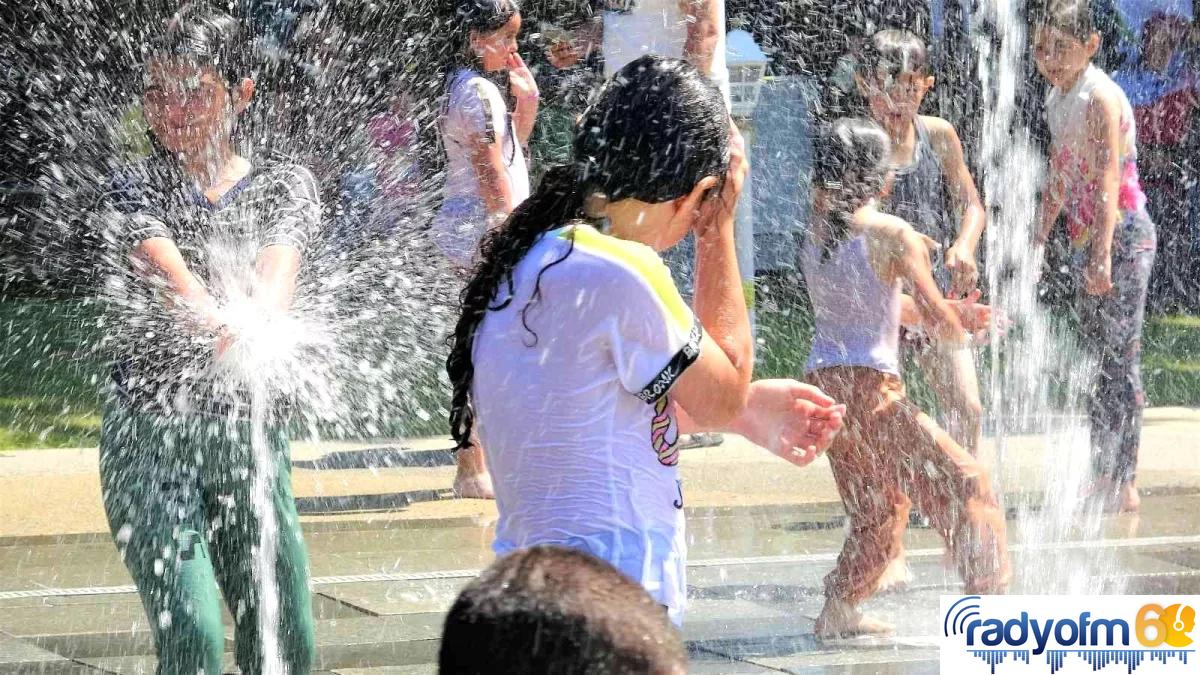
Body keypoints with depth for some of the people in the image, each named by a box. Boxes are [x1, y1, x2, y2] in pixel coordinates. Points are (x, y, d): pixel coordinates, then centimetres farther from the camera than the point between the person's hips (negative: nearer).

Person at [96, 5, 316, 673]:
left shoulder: (285, 185, 7)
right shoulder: (137, 189, 1)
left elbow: (278, 268, -14)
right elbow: (169, 273, -20)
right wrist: (226, 333, -42)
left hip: (252, 430, 3)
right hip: (152, 435, -3)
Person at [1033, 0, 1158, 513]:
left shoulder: (1099, 97, -15)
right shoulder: (1057, 98, 11)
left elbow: (1108, 182, -23)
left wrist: (1103, 256, -29)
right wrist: (1038, 243, 23)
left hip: (1122, 236, -9)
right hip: (1085, 240, 9)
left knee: (1120, 360, -9)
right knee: (1102, 361, 11)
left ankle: (1125, 485, -9)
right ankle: (1103, 478, 16)